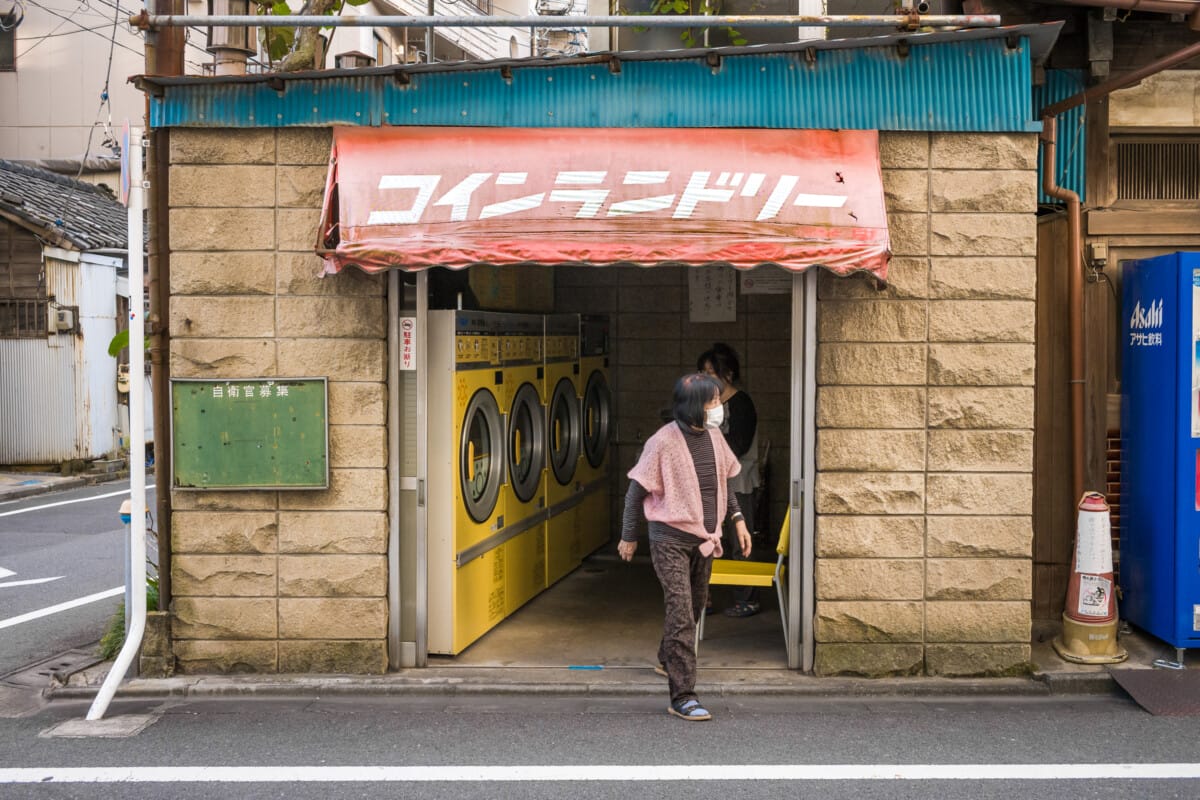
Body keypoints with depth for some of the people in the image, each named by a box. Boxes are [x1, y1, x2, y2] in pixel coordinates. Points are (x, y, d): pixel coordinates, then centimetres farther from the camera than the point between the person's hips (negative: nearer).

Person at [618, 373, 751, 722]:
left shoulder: (714, 437, 3)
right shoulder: (664, 441, -17)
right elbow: (637, 490, -10)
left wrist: (737, 518, 10)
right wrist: (628, 537, -4)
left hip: (704, 538, 7)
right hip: (671, 539, -7)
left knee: (695, 606, 21)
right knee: (681, 612, -11)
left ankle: (668, 659, 47)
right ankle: (682, 696, -9)